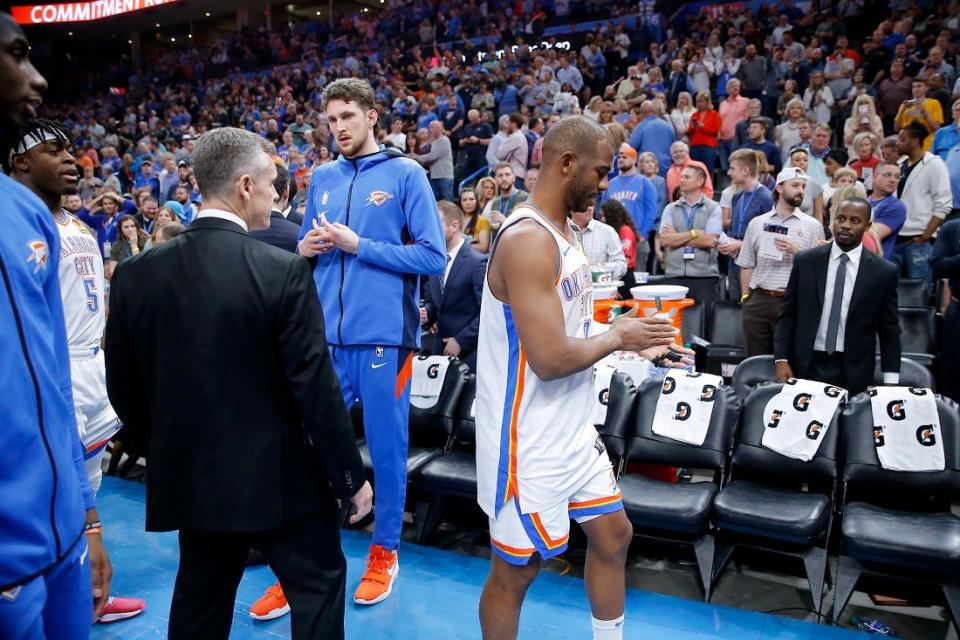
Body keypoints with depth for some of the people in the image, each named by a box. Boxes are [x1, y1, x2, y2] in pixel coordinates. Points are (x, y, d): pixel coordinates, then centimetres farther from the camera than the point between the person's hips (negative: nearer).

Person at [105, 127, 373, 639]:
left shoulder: (136, 273, -4)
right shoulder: (283, 271, -18)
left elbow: (123, 388, 4)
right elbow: (314, 388, -17)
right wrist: (350, 476, -5)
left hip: (187, 476, 6)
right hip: (277, 475, -5)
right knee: (319, 585, 15)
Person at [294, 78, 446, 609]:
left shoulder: (406, 174, -2)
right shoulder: (322, 178, 13)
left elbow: (434, 257, -9)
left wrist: (358, 245, -13)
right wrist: (305, 248, -3)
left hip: (383, 335, -4)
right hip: (327, 335, 4)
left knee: (387, 449, 8)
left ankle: (384, 554, 27)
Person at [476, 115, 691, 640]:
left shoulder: (560, 232, 8)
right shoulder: (528, 239, -24)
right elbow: (550, 358, -30)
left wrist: (628, 340, 4)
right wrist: (616, 336, -13)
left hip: (572, 431, 10)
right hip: (528, 443, -10)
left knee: (613, 535, 22)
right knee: (514, 570, 9)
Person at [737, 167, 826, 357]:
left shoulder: (813, 226, 5)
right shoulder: (757, 223, 9)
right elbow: (747, 265, 9)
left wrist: (796, 252, -12)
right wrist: (745, 298, 2)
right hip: (758, 301, 1)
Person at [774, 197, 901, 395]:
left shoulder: (883, 272, 0)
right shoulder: (805, 262, 2)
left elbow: (889, 330, 4)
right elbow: (787, 314, 4)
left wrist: (890, 382, 0)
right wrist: (781, 360, -5)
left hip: (854, 374, 0)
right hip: (806, 367, 1)